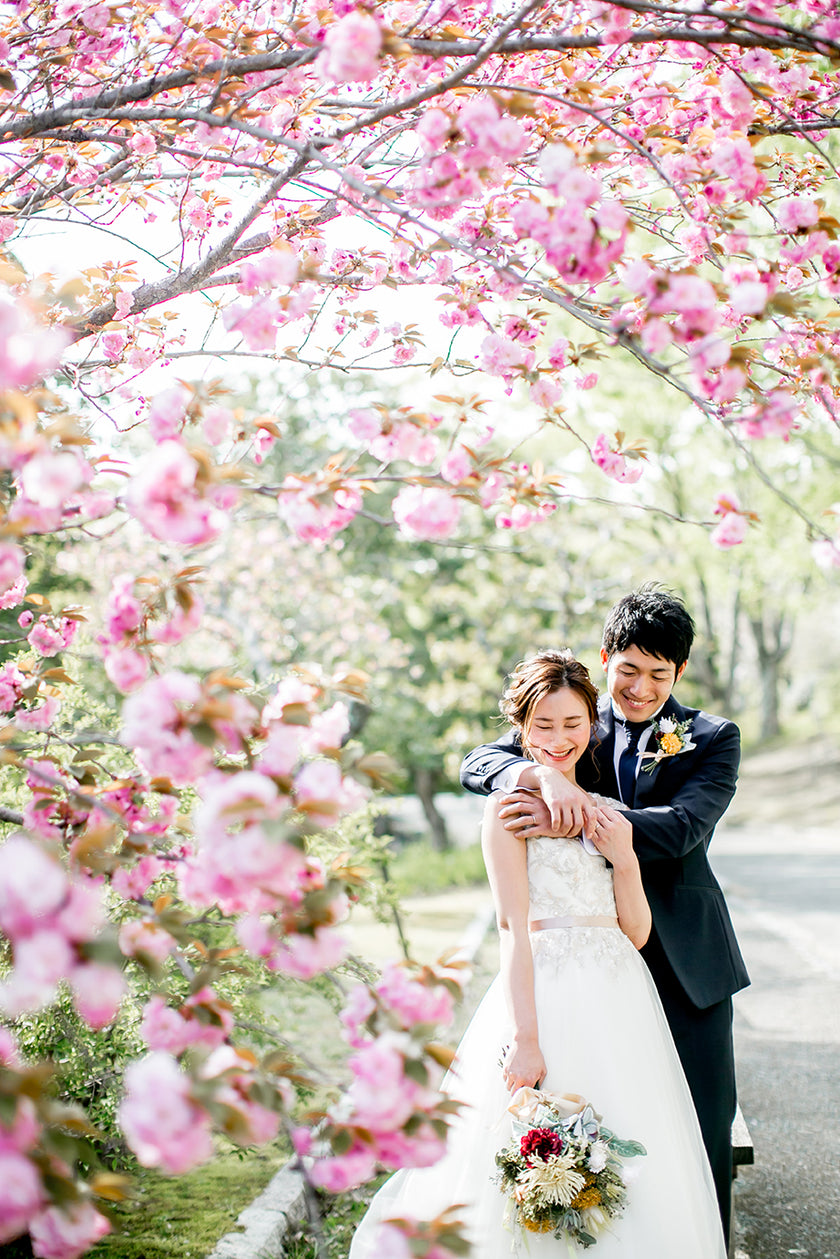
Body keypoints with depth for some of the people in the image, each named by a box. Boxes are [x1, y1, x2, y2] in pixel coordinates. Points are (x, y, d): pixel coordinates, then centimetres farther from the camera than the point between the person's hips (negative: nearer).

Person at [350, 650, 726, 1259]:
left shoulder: (608, 814, 16)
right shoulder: (510, 807, -2)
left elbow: (637, 932, 13)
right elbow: (513, 929, -10)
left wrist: (625, 860, -3)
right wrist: (525, 1038, -17)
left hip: (621, 1003, 7)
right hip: (550, 996, -6)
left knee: (630, 1176, 8)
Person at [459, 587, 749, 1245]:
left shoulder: (714, 740, 2)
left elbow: (682, 828, -15)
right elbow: (477, 764, -8)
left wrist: (572, 821, -28)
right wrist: (545, 774, -30)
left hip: (687, 965, 0)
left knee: (704, 1140, 4)